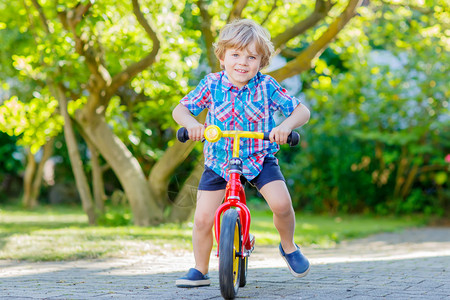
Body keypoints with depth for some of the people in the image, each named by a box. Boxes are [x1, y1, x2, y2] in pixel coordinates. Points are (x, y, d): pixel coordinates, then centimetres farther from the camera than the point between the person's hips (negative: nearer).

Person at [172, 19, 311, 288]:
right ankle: (200, 271, 17)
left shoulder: (266, 86, -10)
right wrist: (191, 123, -26)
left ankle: (288, 246, 10)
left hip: (259, 157, -1)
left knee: (281, 203, -22)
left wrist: (286, 126, -31)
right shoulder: (212, 84, -8)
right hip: (219, 160, 1)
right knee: (202, 218, -6)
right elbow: (180, 109, -3)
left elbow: (302, 111, -10)